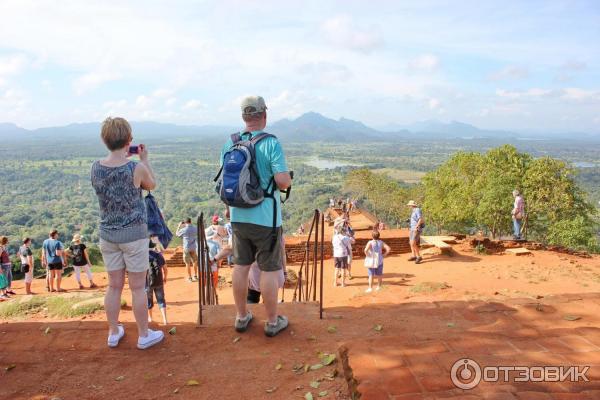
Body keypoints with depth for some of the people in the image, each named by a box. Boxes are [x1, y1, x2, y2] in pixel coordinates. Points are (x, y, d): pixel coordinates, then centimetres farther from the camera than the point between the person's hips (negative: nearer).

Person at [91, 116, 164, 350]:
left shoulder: (96, 168, -5)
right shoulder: (136, 168, -17)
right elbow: (152, 185, 3)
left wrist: (123, 158, 12)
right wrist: (144, 159, 10)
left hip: (108, 234, 4)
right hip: (134, 233, -4)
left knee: (114, 286, 16)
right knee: (138, 287, 8)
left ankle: (113, 333, 30)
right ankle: (143, 335, 22)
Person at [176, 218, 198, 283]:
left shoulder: (184, 230, -11)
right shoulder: (195, 229, -3)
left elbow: (177, 234, 8)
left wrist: (179, 226, 19)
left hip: (186, 248, -3)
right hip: (194, 248, 3)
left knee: (188, 263, 5)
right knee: (195, 262, 17)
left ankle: (190, 278, 8)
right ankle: (195, 276, 23)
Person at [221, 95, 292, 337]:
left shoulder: (230, 143, 1)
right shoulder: (271, 143, -15)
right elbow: (283, 181, -20)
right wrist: (288, 177, 2)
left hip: (238, 216, 5)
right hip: (266, 218, -5)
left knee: (241, 266, 16)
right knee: (270, 270, 7)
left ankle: (242, 317, 30)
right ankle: (272, 322, 21)